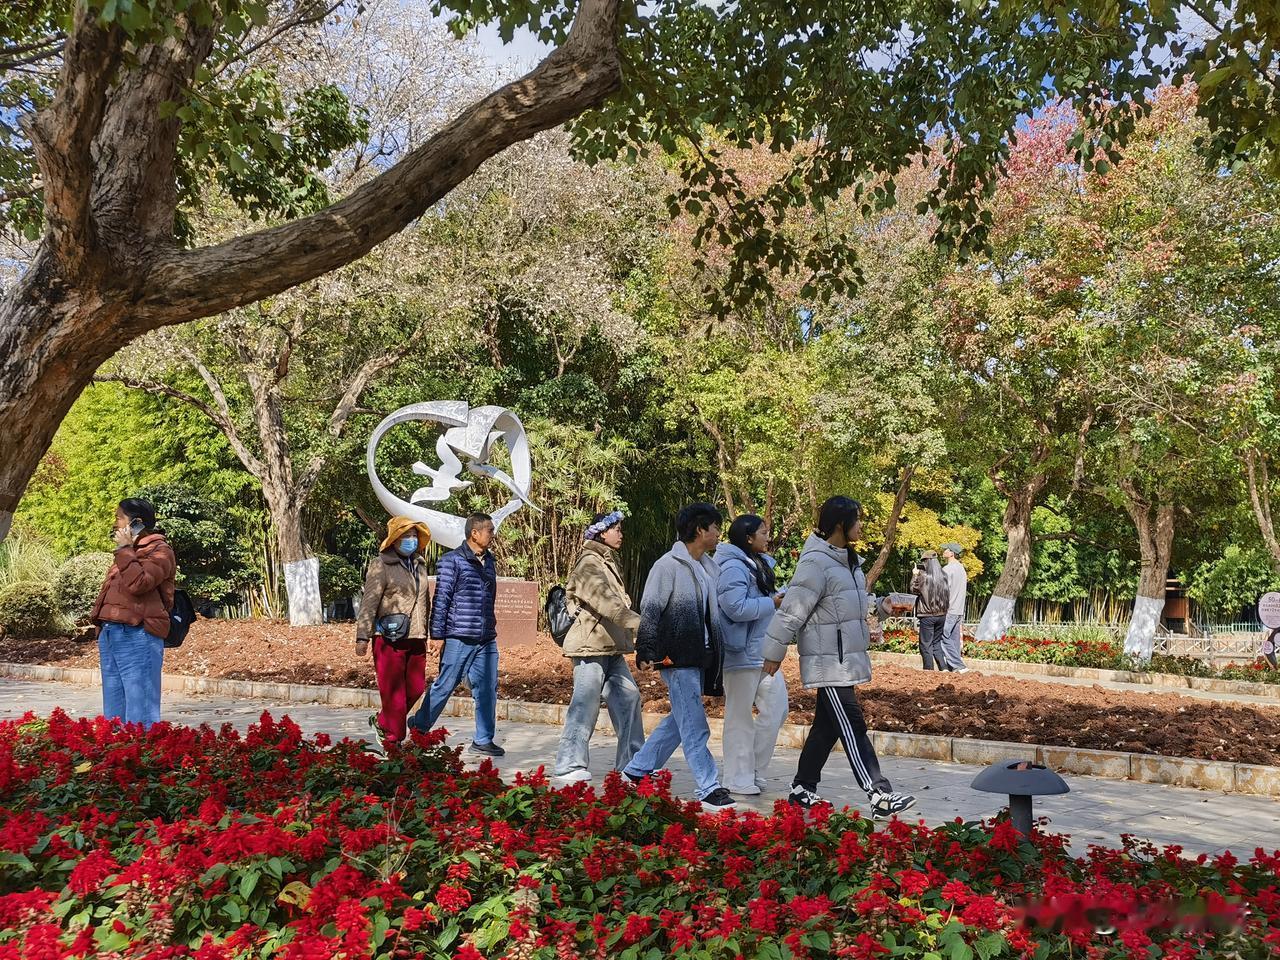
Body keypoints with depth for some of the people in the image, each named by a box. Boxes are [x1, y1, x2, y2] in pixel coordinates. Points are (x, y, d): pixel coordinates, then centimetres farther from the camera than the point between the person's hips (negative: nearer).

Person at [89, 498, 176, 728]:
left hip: (137, 635, -9)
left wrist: (125, 550, -10)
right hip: (109, 634, 9)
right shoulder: (128, 552, 24)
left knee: (139, 714, -10)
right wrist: (99, 620, 17)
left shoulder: (159, 550, -3)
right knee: (113, 712, 10)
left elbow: (138, 583, -19)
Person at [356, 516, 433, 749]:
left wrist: (429, 632, 23)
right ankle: (392, 741, 7)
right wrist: (362, 637, -16)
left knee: (416, 688, 10)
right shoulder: (381, 565, -6)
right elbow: (369, 602, -10)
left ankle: (381, 721, 30)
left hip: (415, 638, 7)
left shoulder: (420, 565, 16)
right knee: (393, 692, -3)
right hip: (390, 639, -7)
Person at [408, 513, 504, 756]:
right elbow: (441, 599, -8)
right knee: (443, 686, 2)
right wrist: (437, 635, -10)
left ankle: (483, 740, 12)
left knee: (487, 690, 4)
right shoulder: (453, 560, -7)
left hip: (487, 640, 6)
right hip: (458, 638, -6)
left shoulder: (489, 561, 14)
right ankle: (416, 730, 21)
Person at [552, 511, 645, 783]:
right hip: (591, 645, -10)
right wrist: (638, 621, -35)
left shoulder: (610, 562, 20)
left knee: (628, 697, 8)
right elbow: (604, 600, -26)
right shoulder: (589, 563, -12)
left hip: (611, 647, 10)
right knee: (586, 704, -7)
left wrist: (631, 632, 16)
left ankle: (631, 762, 15)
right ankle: (569, 766, 1)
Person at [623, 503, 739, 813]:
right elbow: (650, 611, -12)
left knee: (679, 720, 16)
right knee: (695, 728, -6)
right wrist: (646, 653, -16)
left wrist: (714, 654, 17)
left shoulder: (708, 566, 12)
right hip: (677, 659, -9)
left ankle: (637, 770, 28)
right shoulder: (668, 565, -11)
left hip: (700, 658, 9)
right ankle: (710, 791, -2)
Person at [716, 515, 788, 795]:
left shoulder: (759, 564, 14)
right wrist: (772, 602, -15)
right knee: (740, 717, 0)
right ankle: (739, 780, 10)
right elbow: (735, 607, -26)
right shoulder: (733, 567, -16)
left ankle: (753, 772, 21)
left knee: (775, 710, 10)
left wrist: (780, 596, 6)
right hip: (742, 654, -10)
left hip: (763, 653, 10)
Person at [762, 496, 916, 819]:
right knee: (852, 728, -9)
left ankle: (802, 789, 25)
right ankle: (880, 796, -10)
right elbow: (791, 611, -15)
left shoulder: (848, 561, 13)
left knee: (827, 726, 14)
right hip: (828, 662, -10)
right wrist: (774, 655, -11)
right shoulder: (816, 563, -17)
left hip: (845, 659, 10)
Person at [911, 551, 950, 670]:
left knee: (926, 644, 3)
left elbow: (914, 589, 3)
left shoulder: (923, 577, -14)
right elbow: (948, 595, 14)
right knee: (937, 643, 16)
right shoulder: (943, 577, 1)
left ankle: (929, 670, 3)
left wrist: (915, 575, 12)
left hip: (927, 615, -5)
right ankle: (944, 667, 8)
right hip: (941, 614, 5)